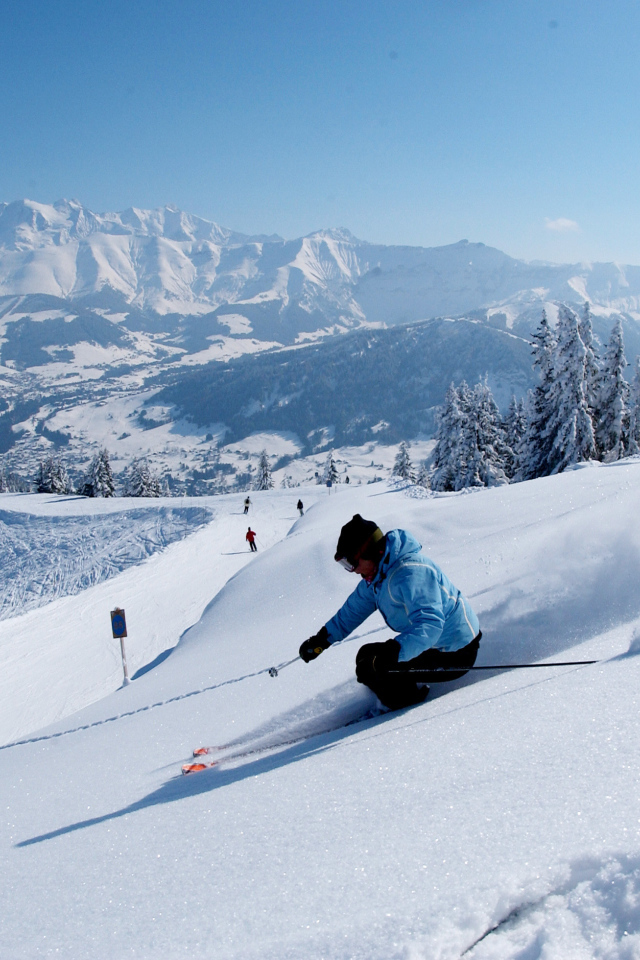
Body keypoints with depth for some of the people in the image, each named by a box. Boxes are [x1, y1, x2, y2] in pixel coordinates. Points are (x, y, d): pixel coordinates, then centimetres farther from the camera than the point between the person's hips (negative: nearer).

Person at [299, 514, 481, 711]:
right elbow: (354, 609, 17)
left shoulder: (411, 573, -28)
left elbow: (429, 624, -38)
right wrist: (321, 640, 13)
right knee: (368, 657, 10)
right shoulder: (378, 573, 4)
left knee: (369, 666, -16)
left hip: (455, 655, -10)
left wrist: (390, 654, -46)